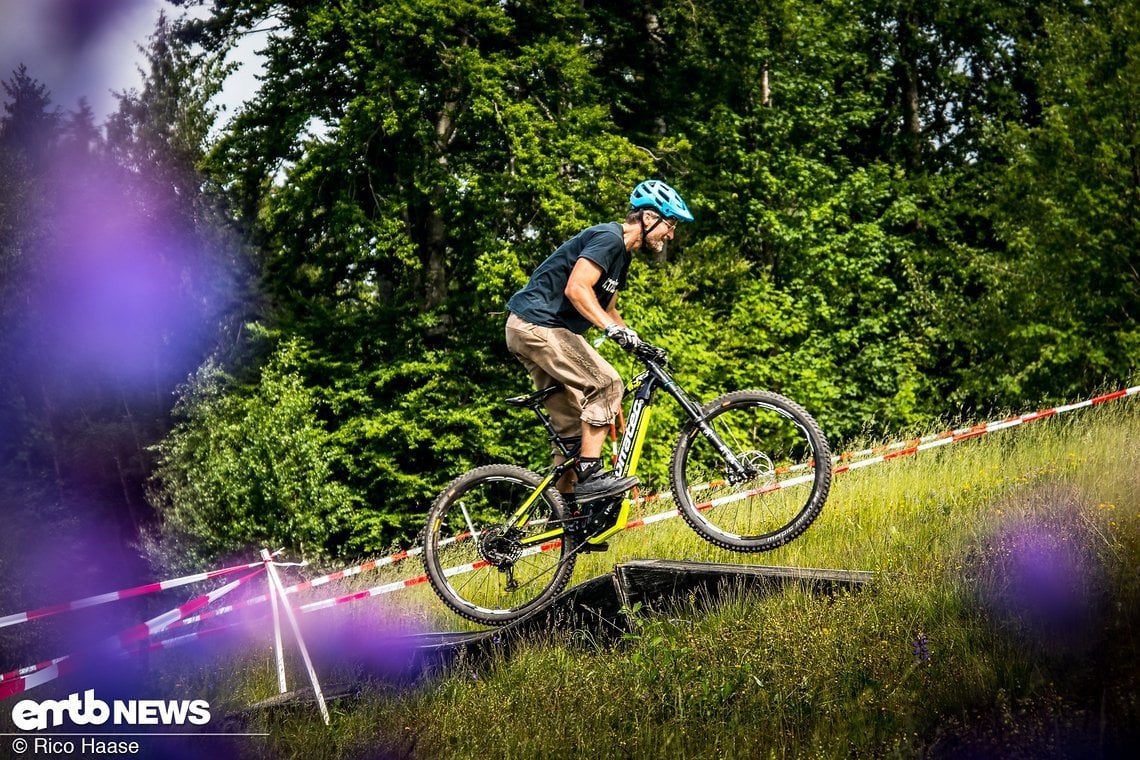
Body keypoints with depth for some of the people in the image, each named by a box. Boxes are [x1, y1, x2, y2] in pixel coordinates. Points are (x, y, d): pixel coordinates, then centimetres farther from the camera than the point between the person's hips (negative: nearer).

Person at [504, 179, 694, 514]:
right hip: (537, 323, -10)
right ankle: (589, 475, -20)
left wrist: (639, 344, 15)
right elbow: (576, 289, -25)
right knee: (605, 382, -19)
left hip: (532, 330, 10)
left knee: (572, 427, 9)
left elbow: (605, 310, 26)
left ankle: (567, 509, 13)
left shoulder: (622, 254, 18)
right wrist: (616, 330, -32)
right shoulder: (609, 238, -13)